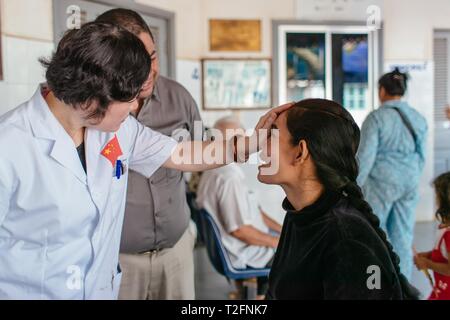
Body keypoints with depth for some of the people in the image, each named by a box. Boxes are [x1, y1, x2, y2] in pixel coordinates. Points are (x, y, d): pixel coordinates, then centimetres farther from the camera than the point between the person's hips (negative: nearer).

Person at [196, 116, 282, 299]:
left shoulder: (217, 170, 6)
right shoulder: (230, 176, -26)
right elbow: (240, 229, -27)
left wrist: (283, 230, 9)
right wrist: (278, 242, -15)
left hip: (233, 245, 10)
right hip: (244, 254, -10)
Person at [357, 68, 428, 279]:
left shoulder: (377, 117, -10)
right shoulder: (418, 119, 7)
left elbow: (365, 156, -12)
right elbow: (421, 156, 13)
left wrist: (354, 187, -6)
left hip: (381, 182, -5)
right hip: (409, 182, 5)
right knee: (403, 237, 8)